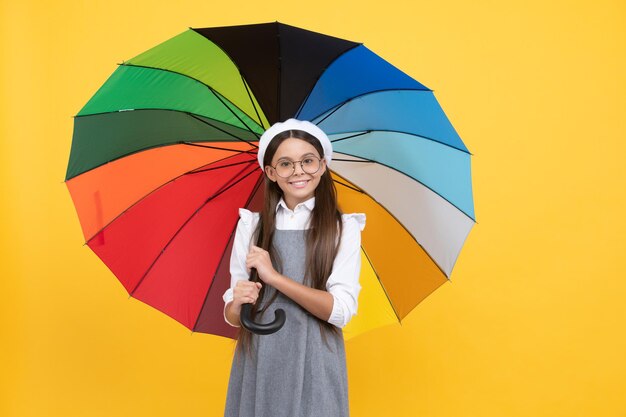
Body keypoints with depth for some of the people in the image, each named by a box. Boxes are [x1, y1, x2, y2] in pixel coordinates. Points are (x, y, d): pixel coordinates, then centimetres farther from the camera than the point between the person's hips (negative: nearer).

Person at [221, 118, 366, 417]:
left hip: (314, 367, -2)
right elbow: (231, 315, 4)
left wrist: (274, 277, -18)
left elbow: (341, 311, -13)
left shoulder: (344, 228, -2)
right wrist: (238, 303, -19)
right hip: (258, 364, 2)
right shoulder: (250, 225, 3)